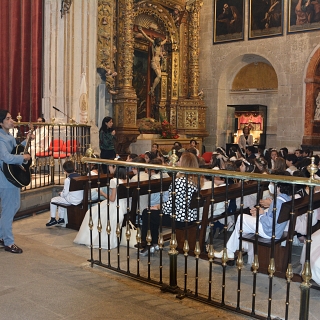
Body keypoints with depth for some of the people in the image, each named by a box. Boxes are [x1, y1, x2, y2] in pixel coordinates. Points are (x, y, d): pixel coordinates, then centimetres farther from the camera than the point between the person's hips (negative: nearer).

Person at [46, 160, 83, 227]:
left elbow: (65, 194, -18)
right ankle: (61, 219, 37)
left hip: (72, 200, -8)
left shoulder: (68, 179, -18)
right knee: (61, 199, 32)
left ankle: (53, 219, 17)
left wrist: (61, 193, 7)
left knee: (53, 200, 11)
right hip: (80, 199, 8)